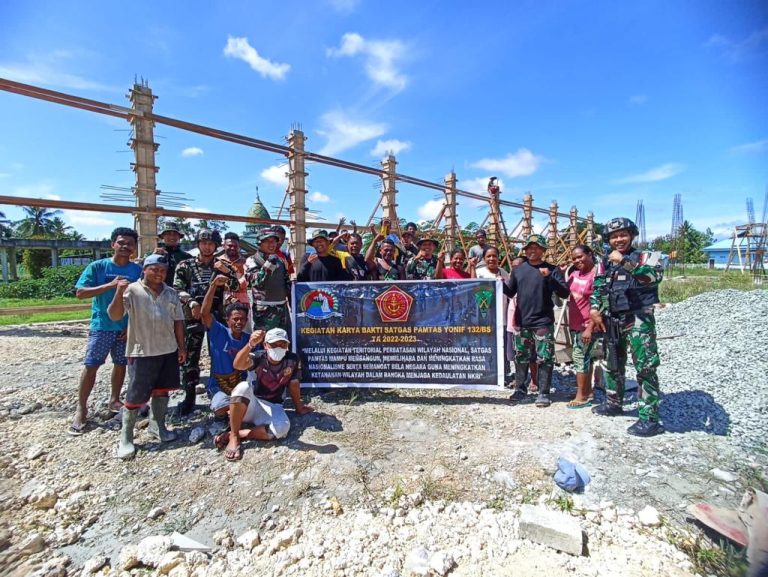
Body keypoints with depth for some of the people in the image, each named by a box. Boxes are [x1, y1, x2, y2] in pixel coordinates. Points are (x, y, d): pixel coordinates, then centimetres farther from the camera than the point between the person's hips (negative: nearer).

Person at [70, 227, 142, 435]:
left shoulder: (138, 270, 0)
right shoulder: (97, 266, -3)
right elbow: (80, 293, -8)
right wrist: (110, 285, -21)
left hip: (127, 326, 2)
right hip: (101, 325, -2)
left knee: (121, 364, 12)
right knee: (90, 365, 0)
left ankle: (114, 400, 29)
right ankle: (81, 409, 14)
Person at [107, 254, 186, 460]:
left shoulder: (171, 293, 7)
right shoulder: (132, 290, -7)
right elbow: (114, 316, -17)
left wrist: (181, 347, 8)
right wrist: (119, 292, -31)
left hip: (169, 350, 5)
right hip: (144, 352, -4)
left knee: (162, 390, 14)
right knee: (136, 395, 0)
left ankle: (157, 426, 31)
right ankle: (126, 437, 15)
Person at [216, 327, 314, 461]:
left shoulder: (292, 360, -8)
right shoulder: (259, 357, -14)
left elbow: (293, 384, 6)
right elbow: (238, 365, -36)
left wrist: (299, 407, 16)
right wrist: (250, 344, -54)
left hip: (272, 406, 1)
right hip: (250, 404, -1)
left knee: (282, 429, -31)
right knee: (243, 387, -34)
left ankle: (233, 434, -17)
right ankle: (234, 438, -24)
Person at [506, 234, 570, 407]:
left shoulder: (552, 269, -1)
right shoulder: (518, 270, 9)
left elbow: (564, 293, -8)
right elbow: (511, 292, 15)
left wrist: (550, 278, -22)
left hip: (543, 322, -3)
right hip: (522, 322, 4)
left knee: (544, 359, 0)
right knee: (521, 358, 11)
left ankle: (544, 393, 12)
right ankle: (520, 389, 24)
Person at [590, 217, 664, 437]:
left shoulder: (644, 257, -4)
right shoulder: (606, 262, 12)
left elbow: (654, 276, -25)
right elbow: (597, 288, 14)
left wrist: (624, 261, -29)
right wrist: (595, 311, 2)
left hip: (639, 319, -6)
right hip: (612, 320, 6)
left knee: (645, 367, -8)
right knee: (613, 364, 17)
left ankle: (650, 418, -2)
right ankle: (613, 403, 34)